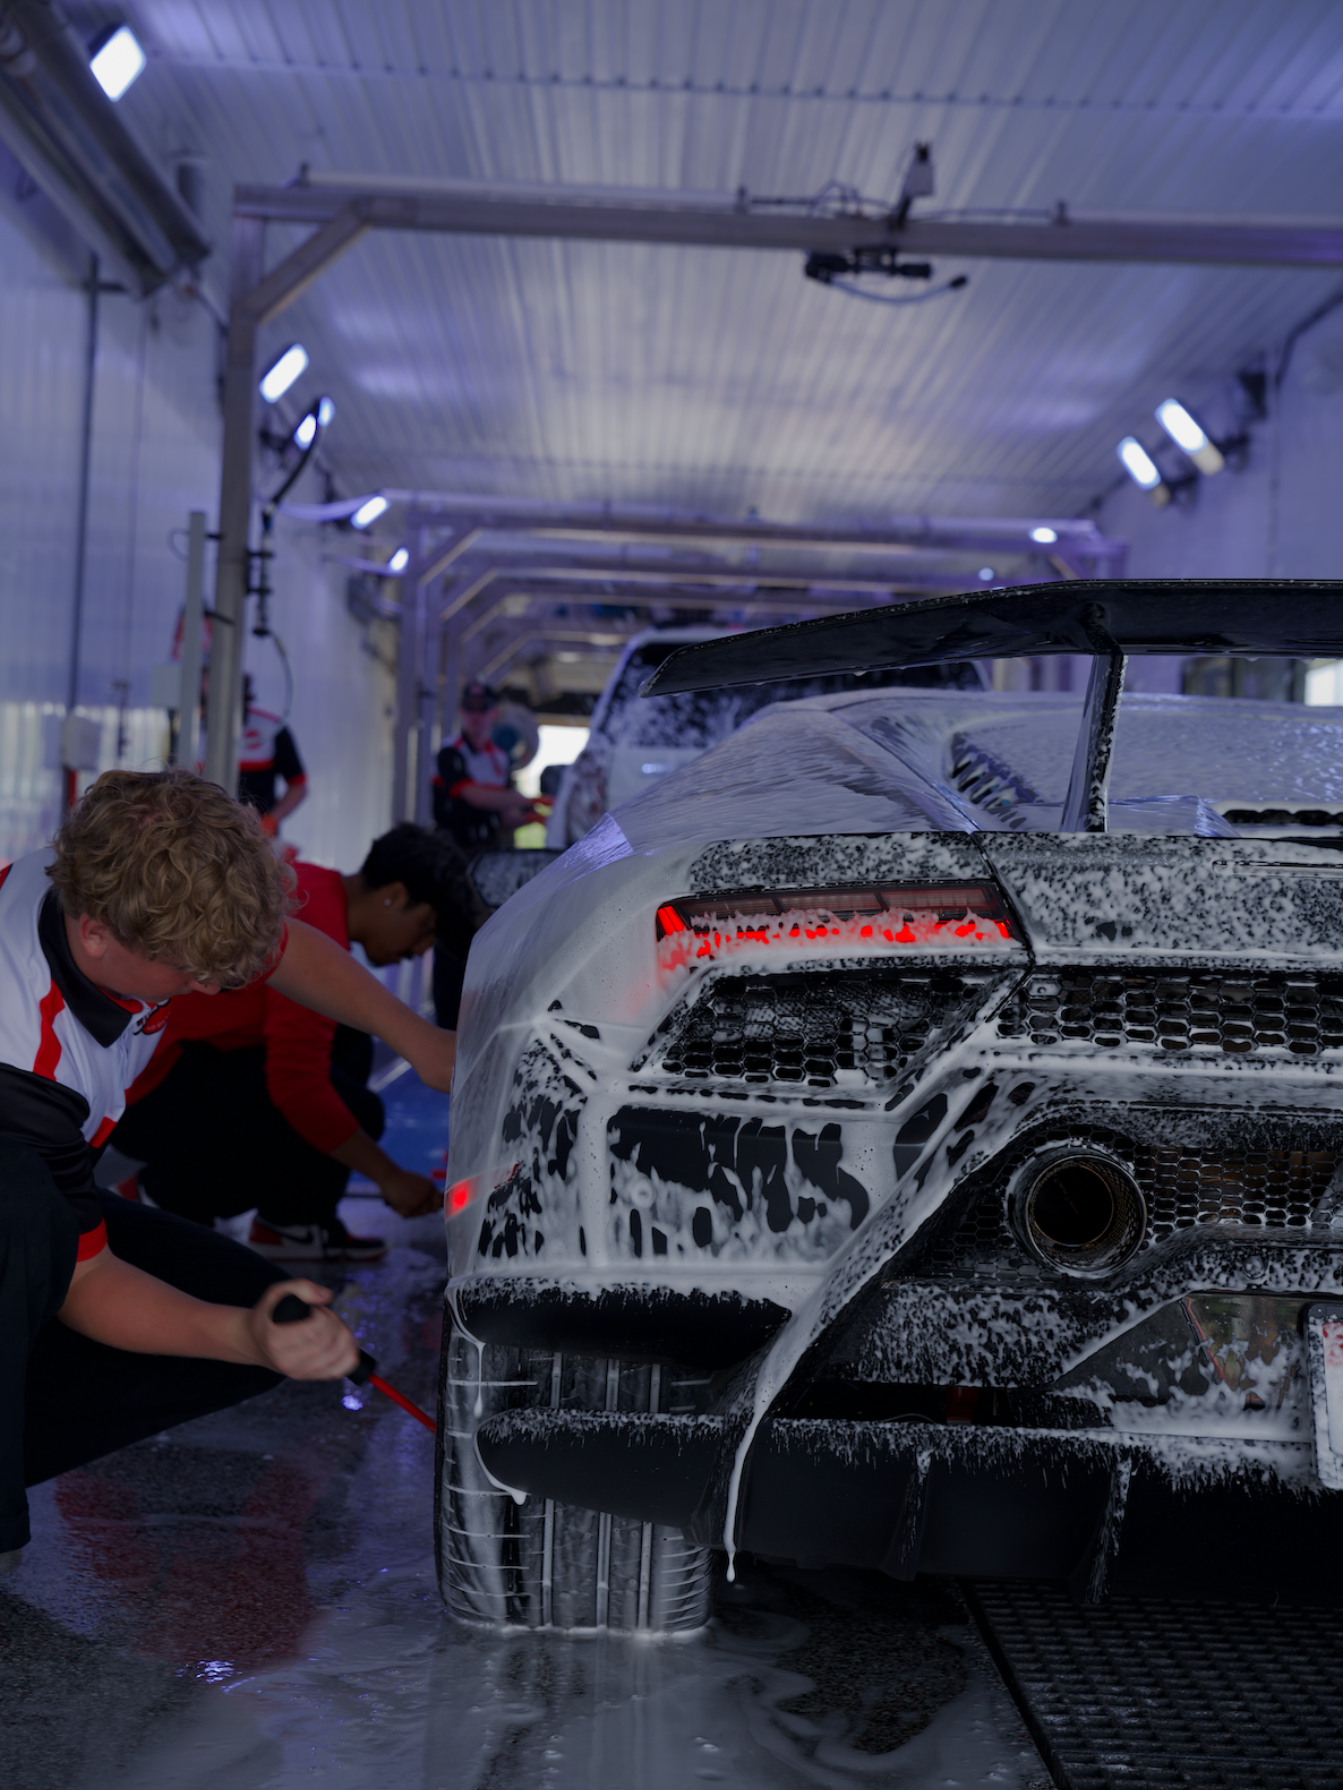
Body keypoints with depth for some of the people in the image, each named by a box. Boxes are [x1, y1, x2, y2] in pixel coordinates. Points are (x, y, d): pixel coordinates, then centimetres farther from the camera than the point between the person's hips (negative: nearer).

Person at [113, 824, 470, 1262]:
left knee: (349, 1046, 12)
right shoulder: (317, 923, -22)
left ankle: (290, 1224, 12)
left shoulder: (316, 888, 9)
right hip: (148, 1092, -11)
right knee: (354, 1111, -17)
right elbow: (299, 1086, -27)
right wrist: (389, 1176, -16)